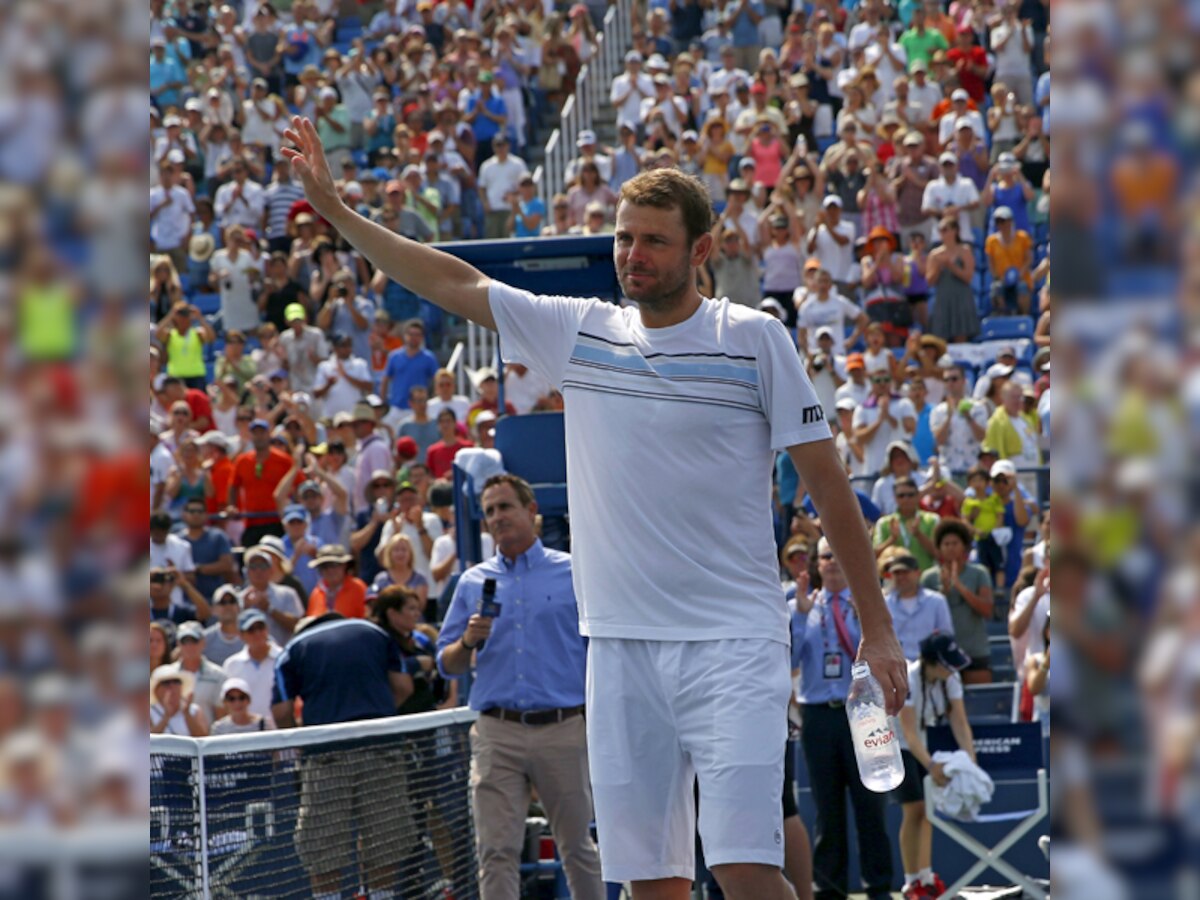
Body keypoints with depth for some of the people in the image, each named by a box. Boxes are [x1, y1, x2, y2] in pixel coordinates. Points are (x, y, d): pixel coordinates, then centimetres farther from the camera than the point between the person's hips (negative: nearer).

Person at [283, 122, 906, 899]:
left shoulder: (756, 340, -2)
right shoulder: (578, 333, 9)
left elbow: (827, 484, 0)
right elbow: (455, 283, 15)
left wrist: (877, 627, -1)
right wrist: (334, 209, 12)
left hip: (731, 644, -4)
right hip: (620, 647, 4)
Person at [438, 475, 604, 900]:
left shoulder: (573, 574, 6)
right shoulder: (473, 583, 13)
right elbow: (447, 664, 14)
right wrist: (468, 643, -9)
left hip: (563, 727, -1)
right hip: (496, 732, 2)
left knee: (577, 846, 6)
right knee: (496, 851, -6)